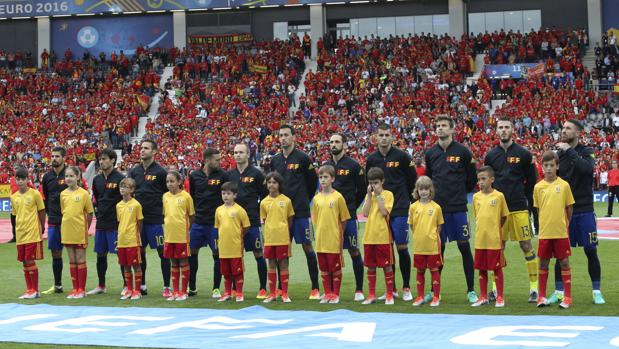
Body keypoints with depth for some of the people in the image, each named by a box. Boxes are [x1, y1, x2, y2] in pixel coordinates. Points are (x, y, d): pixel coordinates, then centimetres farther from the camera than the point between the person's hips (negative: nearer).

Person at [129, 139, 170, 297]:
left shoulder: (160, 172, -4)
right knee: (139, 252, 11)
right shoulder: (134, 171, 9)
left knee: (163, 253, -3)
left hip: (156, 220, -5)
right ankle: (142, 285, 22)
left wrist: (164, 214, -5)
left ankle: (167, 287, 2)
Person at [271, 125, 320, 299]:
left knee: (307, 246, -3)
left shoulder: (302, 158, -4)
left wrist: (304, 200, 6)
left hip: (300, 211, -5)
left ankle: (315, 288, 1)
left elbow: (313, 181, 2)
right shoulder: (275, 160, 10)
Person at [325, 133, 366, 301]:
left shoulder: (353, 165, -3)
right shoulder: (326, 165, 11)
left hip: (348, 216, -4)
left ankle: (359, 290, 5)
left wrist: (352, 207, 3)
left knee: (354, 252, -2)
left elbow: (362, 190, 2)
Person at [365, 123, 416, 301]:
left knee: (402, 248, -4)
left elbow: (413, 180, 4)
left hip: (399, 210, -3)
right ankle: (391, 289, 13)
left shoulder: (402, 156, -2)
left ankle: (406, 288, 6)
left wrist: (405, 200, 4)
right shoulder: (372, 159, 8)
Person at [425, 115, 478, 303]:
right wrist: (436, 195, 11)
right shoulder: (430, 153, 7)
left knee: (464, 247, -1)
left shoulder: (462, 151, -2)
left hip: (457, 208, -3)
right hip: (437, 207, 3)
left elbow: (471, 178, 5)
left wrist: (461, 193, 7)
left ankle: (471, 290, 6)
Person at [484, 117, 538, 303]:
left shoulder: (523, 154, 1)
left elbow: (531, 181, 4)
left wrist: (531, 206, 0)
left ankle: (534, 287, 2)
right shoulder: (491, 155, 9)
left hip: (519, 208, -3)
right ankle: (496, 287, 13)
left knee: (527, 246, -3)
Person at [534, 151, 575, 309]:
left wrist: (566, 224, 7)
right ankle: (542, 296, 17)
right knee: (543, 263, 7)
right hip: (544, 232, 2)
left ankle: (567, 297, 11)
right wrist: (545, 223, 7)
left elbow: (569, 208, 4)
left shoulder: (564, 185, -3)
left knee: (564, 262, 3)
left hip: (561, 232, -1)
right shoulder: (538, 187, 1)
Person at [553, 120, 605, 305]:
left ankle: (596, 292, 11)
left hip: (584, 211, -2)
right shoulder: (558, 154, 5)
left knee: (591, 251, 2)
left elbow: (587, 168, -24)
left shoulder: (586, 152, -2)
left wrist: (569, 151, -22)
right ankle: (559, 291, 13)